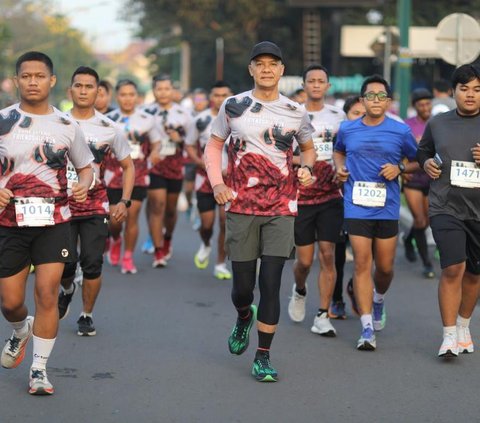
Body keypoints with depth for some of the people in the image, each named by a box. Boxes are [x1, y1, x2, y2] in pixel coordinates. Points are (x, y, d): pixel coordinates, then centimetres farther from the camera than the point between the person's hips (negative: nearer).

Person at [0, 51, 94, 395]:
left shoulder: (66, 126, 3)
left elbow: (85, 166, 15)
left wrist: (84, 184, -8)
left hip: (54, 222, 0)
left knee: (47, 293, -9)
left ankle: (39, 369, 4)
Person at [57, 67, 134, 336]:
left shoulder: (110, 129, 0)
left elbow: (128, 166, 10)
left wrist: (125, 202, -1)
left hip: (96, 208, 0)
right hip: (62, 206, 0)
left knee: (92, 265, -4)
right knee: (64, 264, 0)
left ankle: (87, 315, 16)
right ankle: (68, 291, 35)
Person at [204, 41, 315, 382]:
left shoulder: (296, 113, 6)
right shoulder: (233, 106, 3)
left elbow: (308, 148, 21)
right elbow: (214, 145, 12)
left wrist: (306, 168, -1)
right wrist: (217, 184, -2)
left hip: (281, 208, 0)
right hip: (242, 207, 0)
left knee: (271, 283, -6)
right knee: (243, 285, 3)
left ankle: (263, 357, 4)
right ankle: (244, 317, 40)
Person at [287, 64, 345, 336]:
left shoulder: (338, 116, 7)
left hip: (330, 196, 1)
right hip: (300, 198, -1)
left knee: (328, 255, -5)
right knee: (304, 260, 1)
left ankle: (323, 316, 1)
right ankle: (300, 290, 35)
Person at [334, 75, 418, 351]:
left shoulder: (401, 131, 0)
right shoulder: (347, 129, 5)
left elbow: (418, 162, 11)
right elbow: (338, 151, 26)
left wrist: (400, 168, -8)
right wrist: (340, 167, 6)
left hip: (387, 207, 0)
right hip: (357, 206, 0)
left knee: (385, 266, 8)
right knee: (362, 263, -7)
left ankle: (379, 300, 43)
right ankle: (367, 329, -6)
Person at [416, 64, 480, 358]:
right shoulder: (437, 124, 7)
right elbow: (423, 151, 24)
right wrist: (427, 163, 3)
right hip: (446, 207, 0)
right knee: (453, 268, -15)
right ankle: (449, 336, -7)